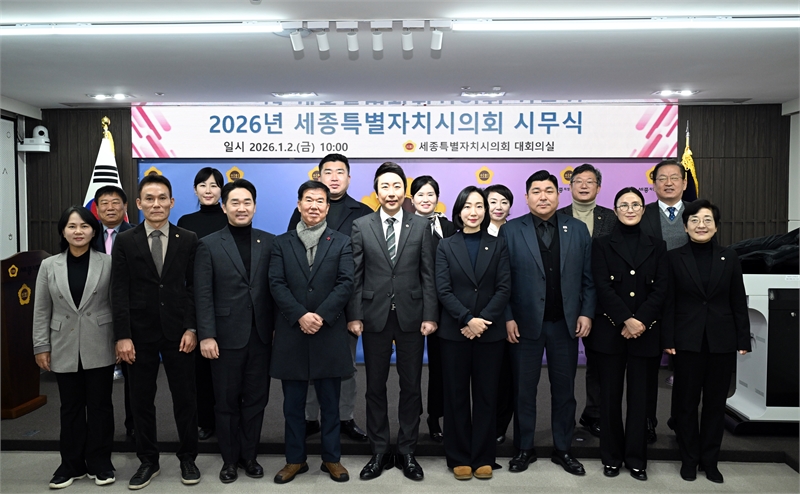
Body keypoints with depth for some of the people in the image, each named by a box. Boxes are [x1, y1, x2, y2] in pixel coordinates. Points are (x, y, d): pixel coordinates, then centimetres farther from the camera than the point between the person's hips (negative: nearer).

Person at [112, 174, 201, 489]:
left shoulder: (188, 240, 2)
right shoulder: (125, 242, 2)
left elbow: (194, 287, 1)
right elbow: (119, 292, -2)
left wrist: (192, 328, -8)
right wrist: (123, 336, -9)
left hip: (178, 332, 0)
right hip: (140, 333, 1)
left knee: (185, 399, 7)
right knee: (141, 401, 10)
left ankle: (188, 458, 24)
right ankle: (148, 461, 26)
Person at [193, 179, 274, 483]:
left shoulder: (269, 242, 5)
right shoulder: (209, 245, 0)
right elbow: (203, 295, -5)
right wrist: (206, 335, -11)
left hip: (261, 336, 2)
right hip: (226, 336, -2)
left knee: (256, 399, 11)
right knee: (227, 401, 11)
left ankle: (249, 456, 28)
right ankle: (230, 459, 27)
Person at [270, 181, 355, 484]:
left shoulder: (341, 243, 6)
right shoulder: (282, 243, 8)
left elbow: (345, 284, -4)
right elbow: (276, 284, -2)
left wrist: (321, 316, -15)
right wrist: (300, 316, -15)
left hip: (329, 333, -1)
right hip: (291, 334, 1)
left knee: (330, 402, 9)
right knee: (293, 403, 9)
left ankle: (332, 459, 23)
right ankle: (295, 459, 24)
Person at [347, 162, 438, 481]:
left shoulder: (421, 226, 3)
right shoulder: (361, 226, 2)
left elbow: (428, 275, 1)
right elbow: (355, 275, 1)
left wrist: (430, 315, -5)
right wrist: (354, 315, -5)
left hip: (411, 317, 0)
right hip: (375, 317, 0)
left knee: (410, 387, 9)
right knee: (375, 387, 9)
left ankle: (407, 452, 23)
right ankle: (379, 452, 24)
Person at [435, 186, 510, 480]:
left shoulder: (498, 246, 7)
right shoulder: (446, 246, 5)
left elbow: (504, 288, -2)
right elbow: (443, 290, -4)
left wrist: (482, 321, -13)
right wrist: (468, 319, -15)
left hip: (490, 331, 1)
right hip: (454, 332, 0)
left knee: (486, 395, 7)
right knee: (456, 395, 6)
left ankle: (483, 457, 19)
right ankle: (459, 457, 18)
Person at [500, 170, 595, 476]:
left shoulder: (578, 230, 4)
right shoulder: (511, 231, -2)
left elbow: (587, 277, 5)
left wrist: (586, 313, -3)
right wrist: (508, 318, -8)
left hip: (565, 324, 2)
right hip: (525, 324, -2)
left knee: (564, 389, 12)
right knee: (524, 390, 10)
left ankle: (562, 449, 28)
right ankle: (524, 449, 25)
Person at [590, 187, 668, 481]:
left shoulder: (657, 247, 10)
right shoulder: (602, 245, 5)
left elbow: (661, 289, 0)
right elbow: (603, 287, -6)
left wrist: (640, 321, -13)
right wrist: (627, 320, -16)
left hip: (646, 333, 1)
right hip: (610, 331, -1)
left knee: (640, 395, 5)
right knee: (610, 395, 5)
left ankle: (636, 458, 17)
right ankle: (611, 456, 17)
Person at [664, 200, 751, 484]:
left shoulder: (729, 258, 5)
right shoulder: (674, 258, 0)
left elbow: (739, 302, 5)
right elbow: (669, 302, -2)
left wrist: (743, 340, 0)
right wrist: (668, 340, -8)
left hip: (722, 341, 2)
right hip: (688, 341, -1)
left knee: (716, 402, 10)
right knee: (686, 402, 7)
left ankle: (710, 460, 24)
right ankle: (689, 460, 21)